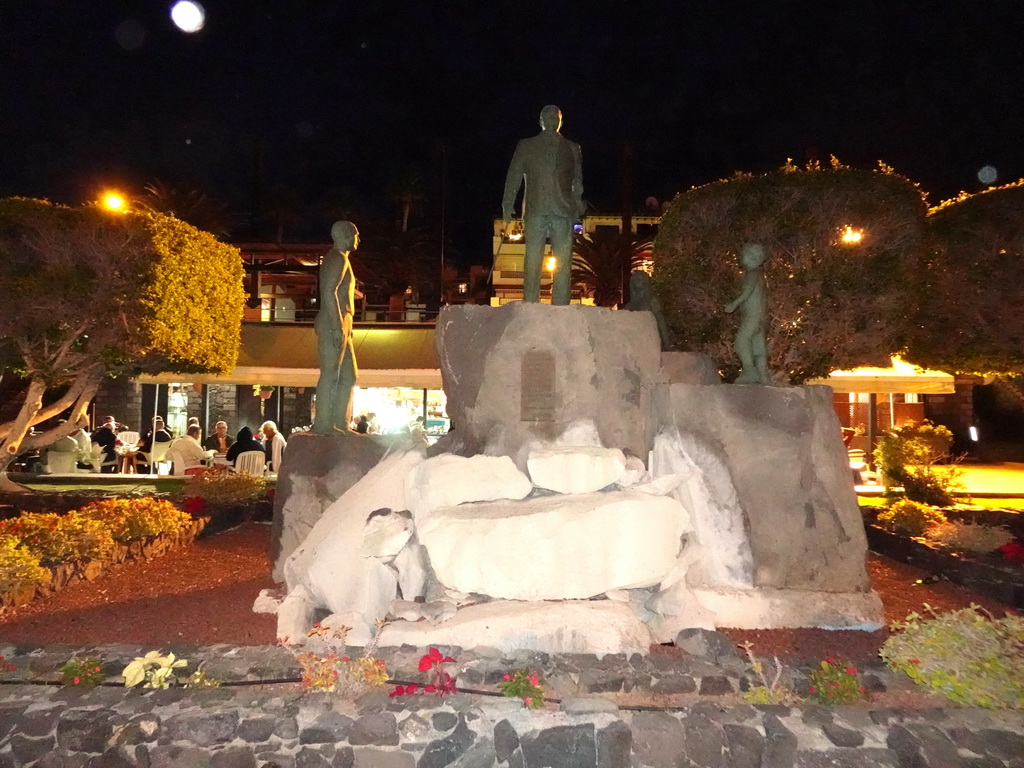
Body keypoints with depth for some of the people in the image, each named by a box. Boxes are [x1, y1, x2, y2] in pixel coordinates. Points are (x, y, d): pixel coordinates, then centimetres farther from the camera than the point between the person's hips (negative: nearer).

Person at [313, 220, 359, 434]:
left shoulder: (339, 259, 24)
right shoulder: (339, 258, -7)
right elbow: (330, 292, -19)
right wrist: (338, 327, -24)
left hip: (340, 325, 10)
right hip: (334, 323, -10)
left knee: (349, 376, 11)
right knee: (330, 374, -10)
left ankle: (340, 424, 13)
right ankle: (323, 424, -9)